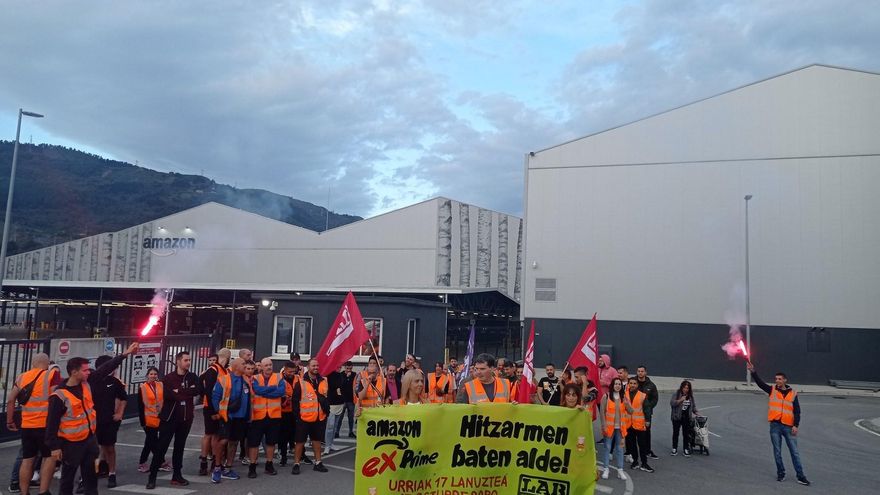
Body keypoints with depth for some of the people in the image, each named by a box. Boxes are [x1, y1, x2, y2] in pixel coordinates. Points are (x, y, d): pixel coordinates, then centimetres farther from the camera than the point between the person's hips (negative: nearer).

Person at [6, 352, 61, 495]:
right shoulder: (52, 374, -5)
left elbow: (10, 400, 12)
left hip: (26, 425, 5)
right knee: (49, 457, 5)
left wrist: (9, 421, 21)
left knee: (27, 459, 12)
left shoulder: (21, 377, 10)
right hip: (46, 424, -5)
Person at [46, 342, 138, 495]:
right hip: (71, 443, -6)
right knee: (68, 477, 8)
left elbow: (105, 368, 3)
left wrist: (125, 354, 0)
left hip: (90, 438, 7)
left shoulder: (87, 383, -1)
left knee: (90, 475, 13)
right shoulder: (59, 396, -19)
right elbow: (52, 423, -17)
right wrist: (54, 446, -16)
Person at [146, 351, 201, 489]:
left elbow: (199, 390, -14)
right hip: (169, 417, -3)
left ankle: (177, 475, 18)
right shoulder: (168, 378, -4)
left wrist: (179, 392, -17)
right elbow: (168, 395, -19)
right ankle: (152, 477, 5)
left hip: (186, 418, 3)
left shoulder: (192, 377, 5)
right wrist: (187, 393, -12)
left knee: (180, 447, 11)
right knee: (161, 447, -2)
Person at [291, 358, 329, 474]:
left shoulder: (323, 381, 7)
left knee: (317, 440, 14)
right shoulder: (301, 382, -7)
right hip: (304, 418, -4)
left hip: (320, 418, 4)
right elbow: (295, 400, -6)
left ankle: (318, 463, 23)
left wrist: (326, 411, 11)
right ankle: (296, 464, 12)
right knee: (300, 441, 2)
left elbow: (327, 398, 16)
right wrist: (298, 414, -9)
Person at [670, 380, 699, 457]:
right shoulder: (676, 395, -7)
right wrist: (680, 400, -25)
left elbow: (693, 406, 18)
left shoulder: (690, 396, 6)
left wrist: (696, 413, 9)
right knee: (675, 433, 8)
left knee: (686, 434, 3)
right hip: (677, 417, -2)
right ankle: (674, 449, 19)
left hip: (687, 418, 3)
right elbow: (672, 403, -16)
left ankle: (686, 449, 12)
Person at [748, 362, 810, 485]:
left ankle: (801, 476, 8)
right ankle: (781, 474, 18)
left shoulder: (793, 393, 3)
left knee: (794, 452, 2)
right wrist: (753, 372, -18)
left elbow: (797, 411, 2)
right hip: (775, 425, 1)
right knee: (777, 452, 7)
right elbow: (760, 383, -4)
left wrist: (795, 425, -7)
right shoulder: (772, 390, 6)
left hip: (788, 426, -1)